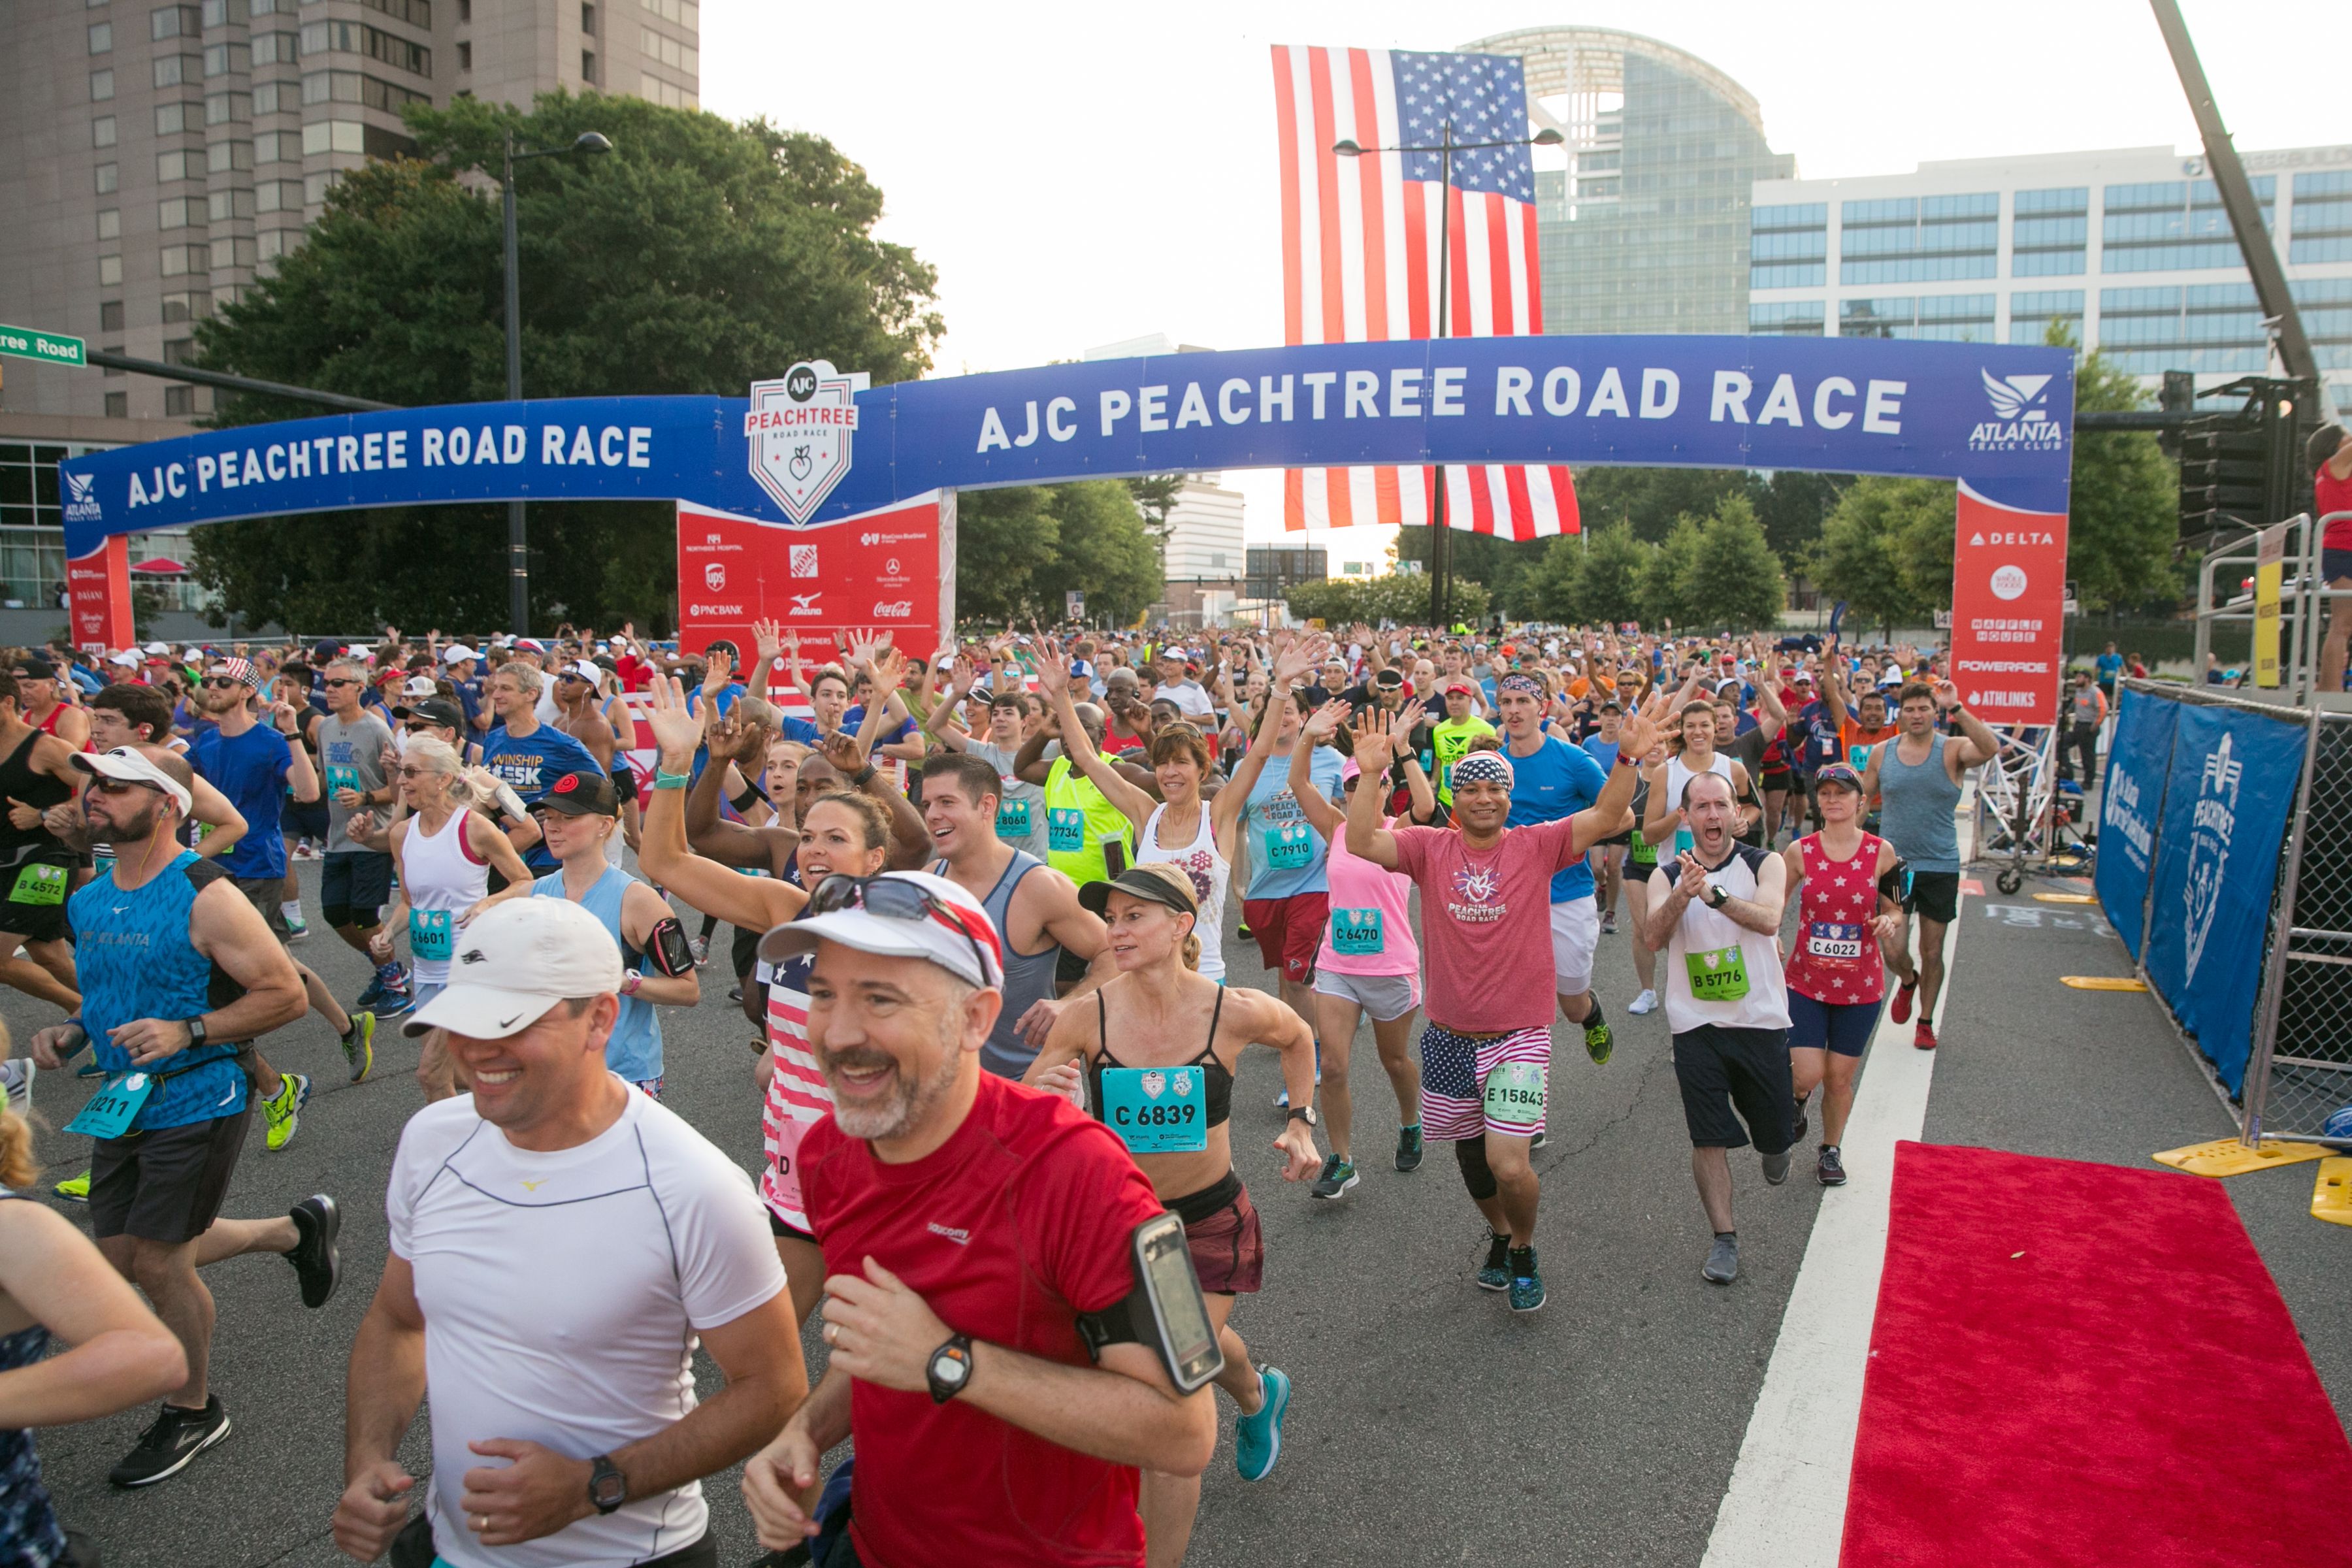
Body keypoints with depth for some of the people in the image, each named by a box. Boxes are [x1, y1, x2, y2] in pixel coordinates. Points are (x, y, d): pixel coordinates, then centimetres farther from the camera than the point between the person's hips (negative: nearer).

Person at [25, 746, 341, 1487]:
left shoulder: (205, 898, -19)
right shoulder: (89, 901, 5)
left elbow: (286, 994, -18)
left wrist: (186, 1032, -26)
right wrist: (71, 1031, 2)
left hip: (197, 1101, -8)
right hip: (123, 1099, 8)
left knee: (158, 1263, 0)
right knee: (123, 1252, 16)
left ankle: (192, 1411, 24)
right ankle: (295, 1229, 35)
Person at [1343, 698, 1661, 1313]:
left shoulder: (1536, 846, -5)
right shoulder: (1430, 848, -3)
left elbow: (1605, 818, -14)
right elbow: (1361, 842, -15)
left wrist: (1627, 759, -29)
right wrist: (1370, 774, -27)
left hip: (1519, 1036, -3)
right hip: (1450, 1037, 3)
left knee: (1508, 1165, -11)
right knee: (1469, 1152, 19)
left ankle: (1525, 1251, 20)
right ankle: (1500, 1236, 48)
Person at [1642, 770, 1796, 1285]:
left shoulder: (1764, 864, -3)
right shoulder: (1666, 876, 0)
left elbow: (1769, 919, -22)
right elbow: (1654, 937, -16)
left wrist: (1713, 893, -38)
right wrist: (1682, 896, -35)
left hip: (1761, 1021, 0)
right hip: (1696, 1026, 0)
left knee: (1775, 1130, 14)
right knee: (1709, 1139, 0)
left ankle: (1774, 1144, 50)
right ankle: (1724, 1239, 13)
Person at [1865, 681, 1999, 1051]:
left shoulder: (1952, 750, -6)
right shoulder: (1882, 752, 2)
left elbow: (1991, 749, -28)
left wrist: (1956, 708, -33)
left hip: (1940, 867, -1)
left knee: (1932, 952, 9)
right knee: (1894, 951, -7)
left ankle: (1926, 1022, 28)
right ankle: (1907, 980, 29)